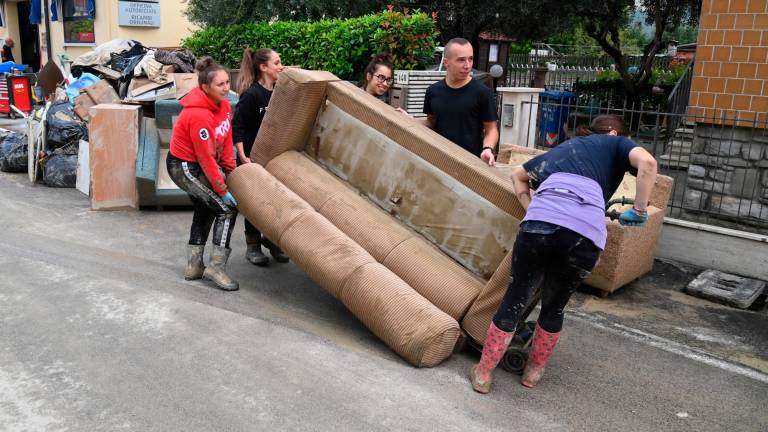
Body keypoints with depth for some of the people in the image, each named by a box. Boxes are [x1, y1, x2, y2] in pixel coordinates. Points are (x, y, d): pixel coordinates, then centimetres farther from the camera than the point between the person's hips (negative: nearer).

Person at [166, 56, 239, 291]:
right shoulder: (199, 115, -30)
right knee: (227, 208, -11)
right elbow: (206, 158, -26)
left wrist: (230, 172, -1)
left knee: (205, 209, 20)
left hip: (198, 165, 10)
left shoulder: (223, 104, -3)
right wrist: (223, 190, -21)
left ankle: (194, 266, 32)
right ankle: (216, 267, -4)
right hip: (184, 167, -10)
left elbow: (226, 141, 2)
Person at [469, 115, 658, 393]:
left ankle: (483, 374, 21)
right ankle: (533, 372, 35)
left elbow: (518, 175, 47)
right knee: (554, 307, 19)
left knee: (515, 300, 13)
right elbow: (647, 162, 5)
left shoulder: (564, 147, 39)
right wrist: (639, 210, 13)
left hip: (540, 222, 2)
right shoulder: (616, 144, 27)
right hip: (586, 234, -2)